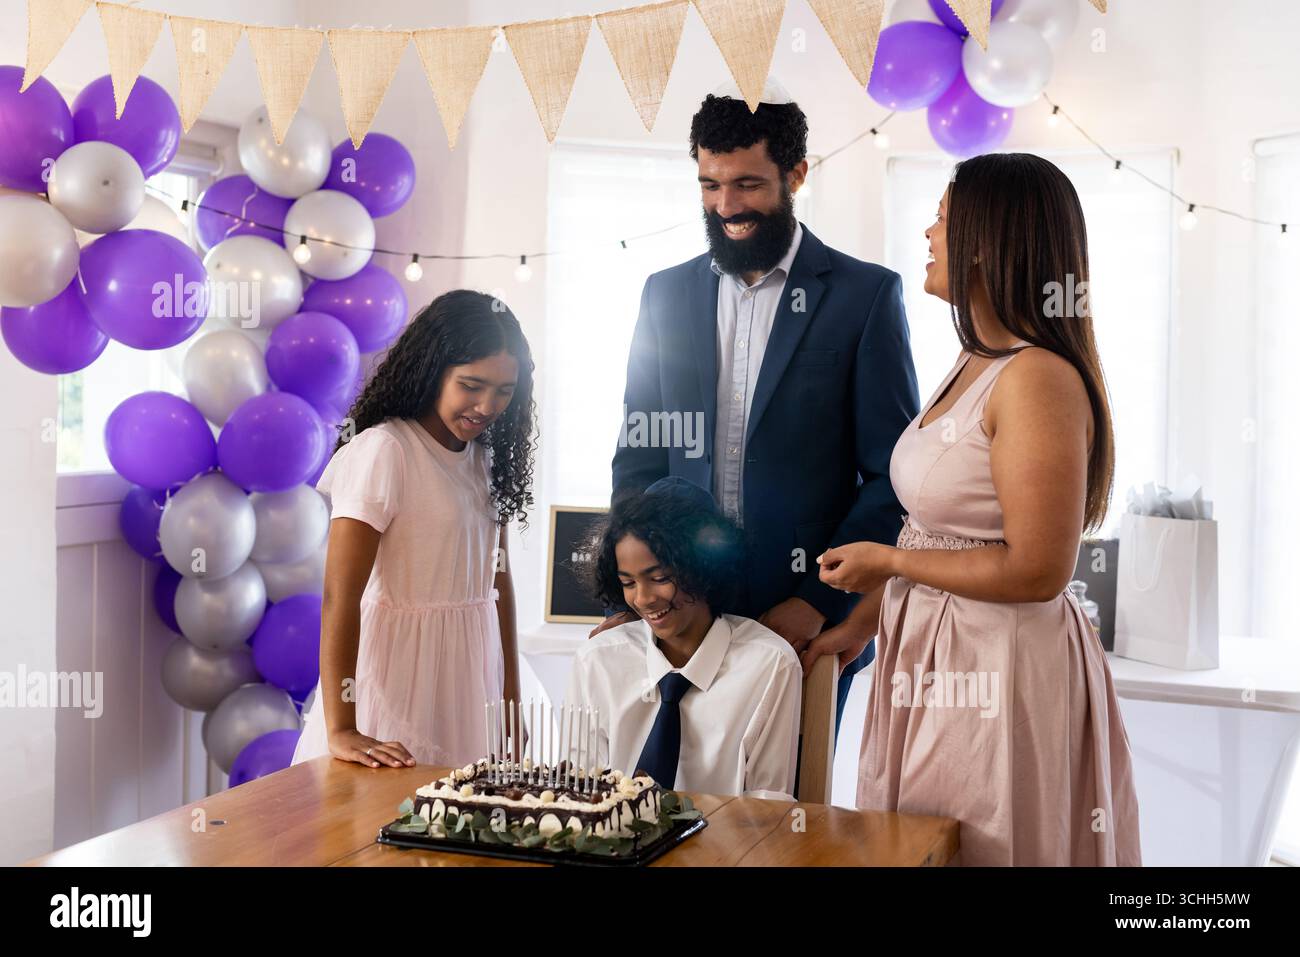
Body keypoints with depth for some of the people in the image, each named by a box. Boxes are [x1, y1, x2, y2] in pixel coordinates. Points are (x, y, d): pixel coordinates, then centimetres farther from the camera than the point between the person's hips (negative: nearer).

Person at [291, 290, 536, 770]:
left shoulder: (486, 456, 8)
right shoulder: (383, 451, -16)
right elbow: (339, 596, -21)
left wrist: (512, 694, 8)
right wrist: (340, 731, -27)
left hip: (470, 672, 7)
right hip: (399, 673, -7)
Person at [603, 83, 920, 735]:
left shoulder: (866, 295, -2)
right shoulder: (666, 294, 10)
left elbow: (892, 476, -4)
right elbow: (638, 459, 11)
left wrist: (818, 600, -11)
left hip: (807, 630, -3)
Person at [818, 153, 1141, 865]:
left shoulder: (1037, 379, -21)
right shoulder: (976, 362, 9)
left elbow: (1037, 571, -24)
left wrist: (886, 561, -15)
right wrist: (871, 612, 15)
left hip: (1001, 665, -9)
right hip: (934, 648, 9)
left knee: (976, 852, 6)